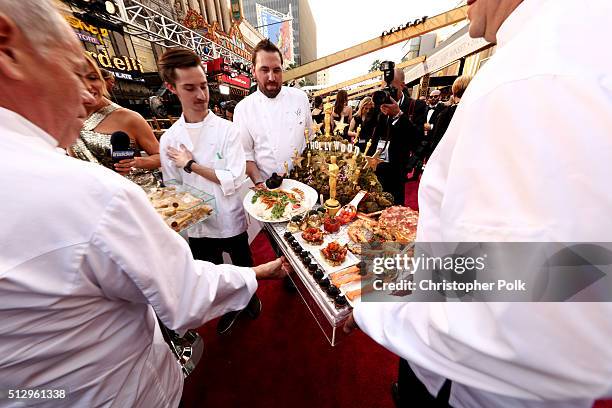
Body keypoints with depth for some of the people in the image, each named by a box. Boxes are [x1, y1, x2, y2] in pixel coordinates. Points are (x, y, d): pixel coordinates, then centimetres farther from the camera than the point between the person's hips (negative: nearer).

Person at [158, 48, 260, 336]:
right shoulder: (169, 139, -1)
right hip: (197, 225, 3)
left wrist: (191, 165, -15)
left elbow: (235, 180, -18)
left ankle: (250, 296, 54)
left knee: (243, 266, 22)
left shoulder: (226, 130, -10)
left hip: (231, 220, -2)